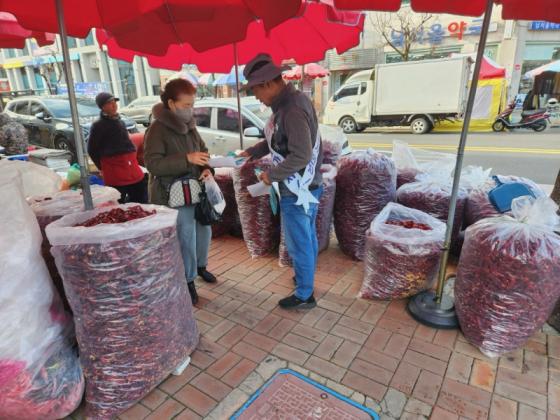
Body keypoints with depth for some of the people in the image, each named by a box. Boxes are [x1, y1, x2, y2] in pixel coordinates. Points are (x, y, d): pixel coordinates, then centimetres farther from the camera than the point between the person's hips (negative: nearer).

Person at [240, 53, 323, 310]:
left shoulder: (292, 110, -24)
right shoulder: (290, 101, 8)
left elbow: (300, 156, -28)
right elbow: (278, 140, 18)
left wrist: (271, 175, -17)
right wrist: (252, 152, 11)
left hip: (298, 191, -10)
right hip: (306, 187, 10)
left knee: (299, 243, 5)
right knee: (307, 237, 22)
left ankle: (304, 296, 22)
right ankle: (306, 277, 42)